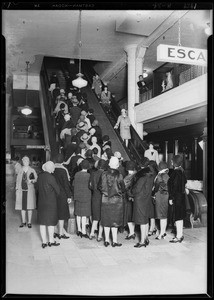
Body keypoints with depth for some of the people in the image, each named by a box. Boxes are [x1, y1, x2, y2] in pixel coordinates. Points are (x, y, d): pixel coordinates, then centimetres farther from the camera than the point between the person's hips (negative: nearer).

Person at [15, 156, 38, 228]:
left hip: (29, 190, -2)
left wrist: (32, 180, -22)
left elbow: (36, 178, -1)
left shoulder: (32, 170, -1)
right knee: (22, 206, 8)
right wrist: (17, 189, 7)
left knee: (29, 206, 1)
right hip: (21, 190, 3)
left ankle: (29, 222, 12)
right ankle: (23, 222, 22)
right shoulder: (20, 170, 7)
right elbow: (18, 180, 11)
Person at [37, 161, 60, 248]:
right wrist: (56, 195, 9)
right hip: (51, 202, -6)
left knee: (42, 222, 11)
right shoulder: (50, 177, -18)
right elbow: (57, 189, -10)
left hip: (41, 201, 6)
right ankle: (51, 241, 17)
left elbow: (39, 188, 8)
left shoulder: (40, 176, 1)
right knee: (51, 221, 7)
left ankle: (44, 242, 17)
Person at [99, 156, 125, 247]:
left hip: (105, 200, 3)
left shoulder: (104, 174, -5)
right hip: (116, 200, -2)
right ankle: (114, 241, 10)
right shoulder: (119, 176, -12)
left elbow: (100, 187, 2)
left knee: (106, 221, 12)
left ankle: (106, 240, 18)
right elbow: (123, 189, -5)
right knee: (115, 221, 6)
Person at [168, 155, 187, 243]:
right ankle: (180, 234, 27)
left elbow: (174, 186, -21)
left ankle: (178, 237, 5)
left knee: (177, 217, -2)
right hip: (181, 195, 9)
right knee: (180, 216, 16)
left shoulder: (176, 172, -19)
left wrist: (171, 198, -17)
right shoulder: (181, 171, 7)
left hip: (176, 197, -9)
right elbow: (185, 181, 18)